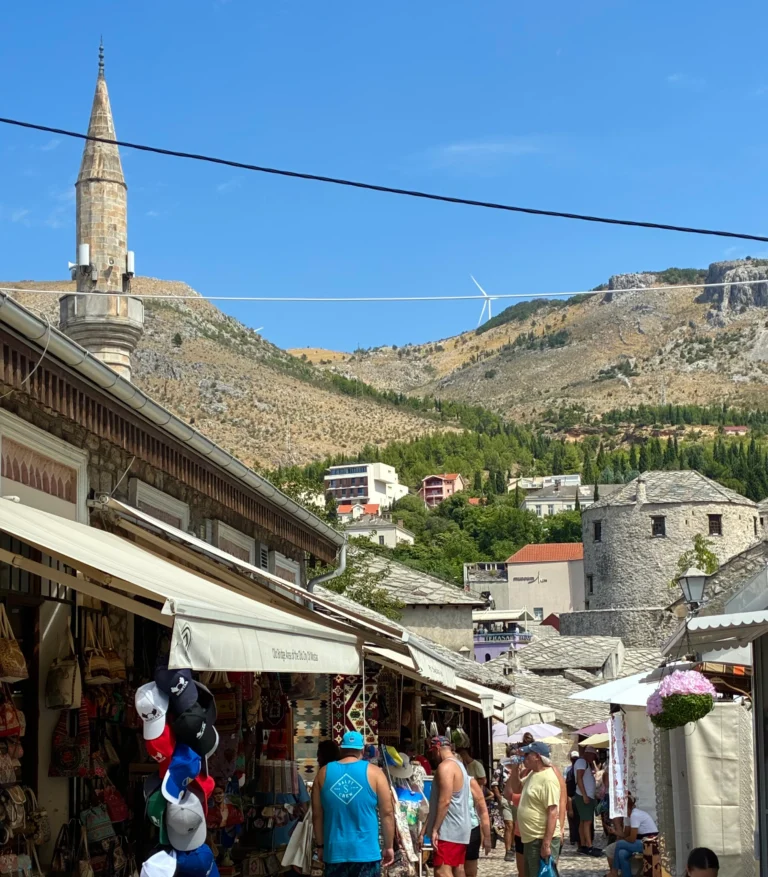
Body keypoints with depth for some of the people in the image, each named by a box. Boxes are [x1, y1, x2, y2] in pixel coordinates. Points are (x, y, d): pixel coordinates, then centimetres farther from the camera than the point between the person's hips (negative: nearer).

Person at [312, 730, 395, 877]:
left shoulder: (324, 773, 4)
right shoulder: (373, 773, -3)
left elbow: (317, 814, 7)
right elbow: (387, 813, -3)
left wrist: (320, 845, 17)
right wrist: (388, 847, 6)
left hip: (335, 851, 2)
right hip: (366, 851, -2)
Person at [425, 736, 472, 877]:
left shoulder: (445, 766, -14)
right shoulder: (459, 765, 18)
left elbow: (444, 801, -21)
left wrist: (435, 829, -20)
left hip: (449, 830, -11)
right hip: (459, 828, 11)